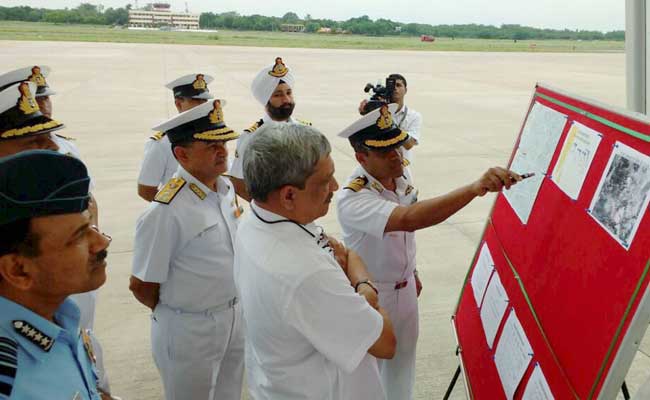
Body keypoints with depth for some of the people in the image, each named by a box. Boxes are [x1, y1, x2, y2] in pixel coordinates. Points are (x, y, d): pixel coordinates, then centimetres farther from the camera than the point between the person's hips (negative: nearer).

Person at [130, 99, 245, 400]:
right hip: (189, 330, -6)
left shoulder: (226, 187, -2)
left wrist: (230, 309, 11)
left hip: (236, 317, 7)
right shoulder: (167, 210, -26)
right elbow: (141, 286, -17)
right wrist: (175, 315, 0)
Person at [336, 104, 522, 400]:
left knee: (402, 363, 22)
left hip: (405, 288, 7)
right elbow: (409, 219, -49)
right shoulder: (352, 199, -33)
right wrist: (476, 187, -57)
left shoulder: (401, 176, -6)